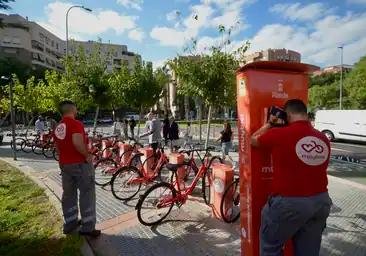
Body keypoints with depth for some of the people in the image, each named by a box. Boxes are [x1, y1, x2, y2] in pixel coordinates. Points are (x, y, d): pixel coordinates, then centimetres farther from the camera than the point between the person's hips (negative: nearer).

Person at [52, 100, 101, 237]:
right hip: (80, 163, -8)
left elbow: (57, 147, 18)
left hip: (64, 164, 8)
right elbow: (77, 143, -32)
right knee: (87, 194, 1)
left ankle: (69, 223, 28)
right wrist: (87, 155, -19)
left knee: (68, 194, 17)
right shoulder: (76, 124, -17)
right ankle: (87, 227, 7)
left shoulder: (57, 128, 10)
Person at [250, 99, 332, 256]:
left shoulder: (279, 134, -16)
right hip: (321, 201, 7)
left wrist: (270, 123, 11)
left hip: (289, 202, -6)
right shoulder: (323, 139, 2)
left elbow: (253, 140, 1)